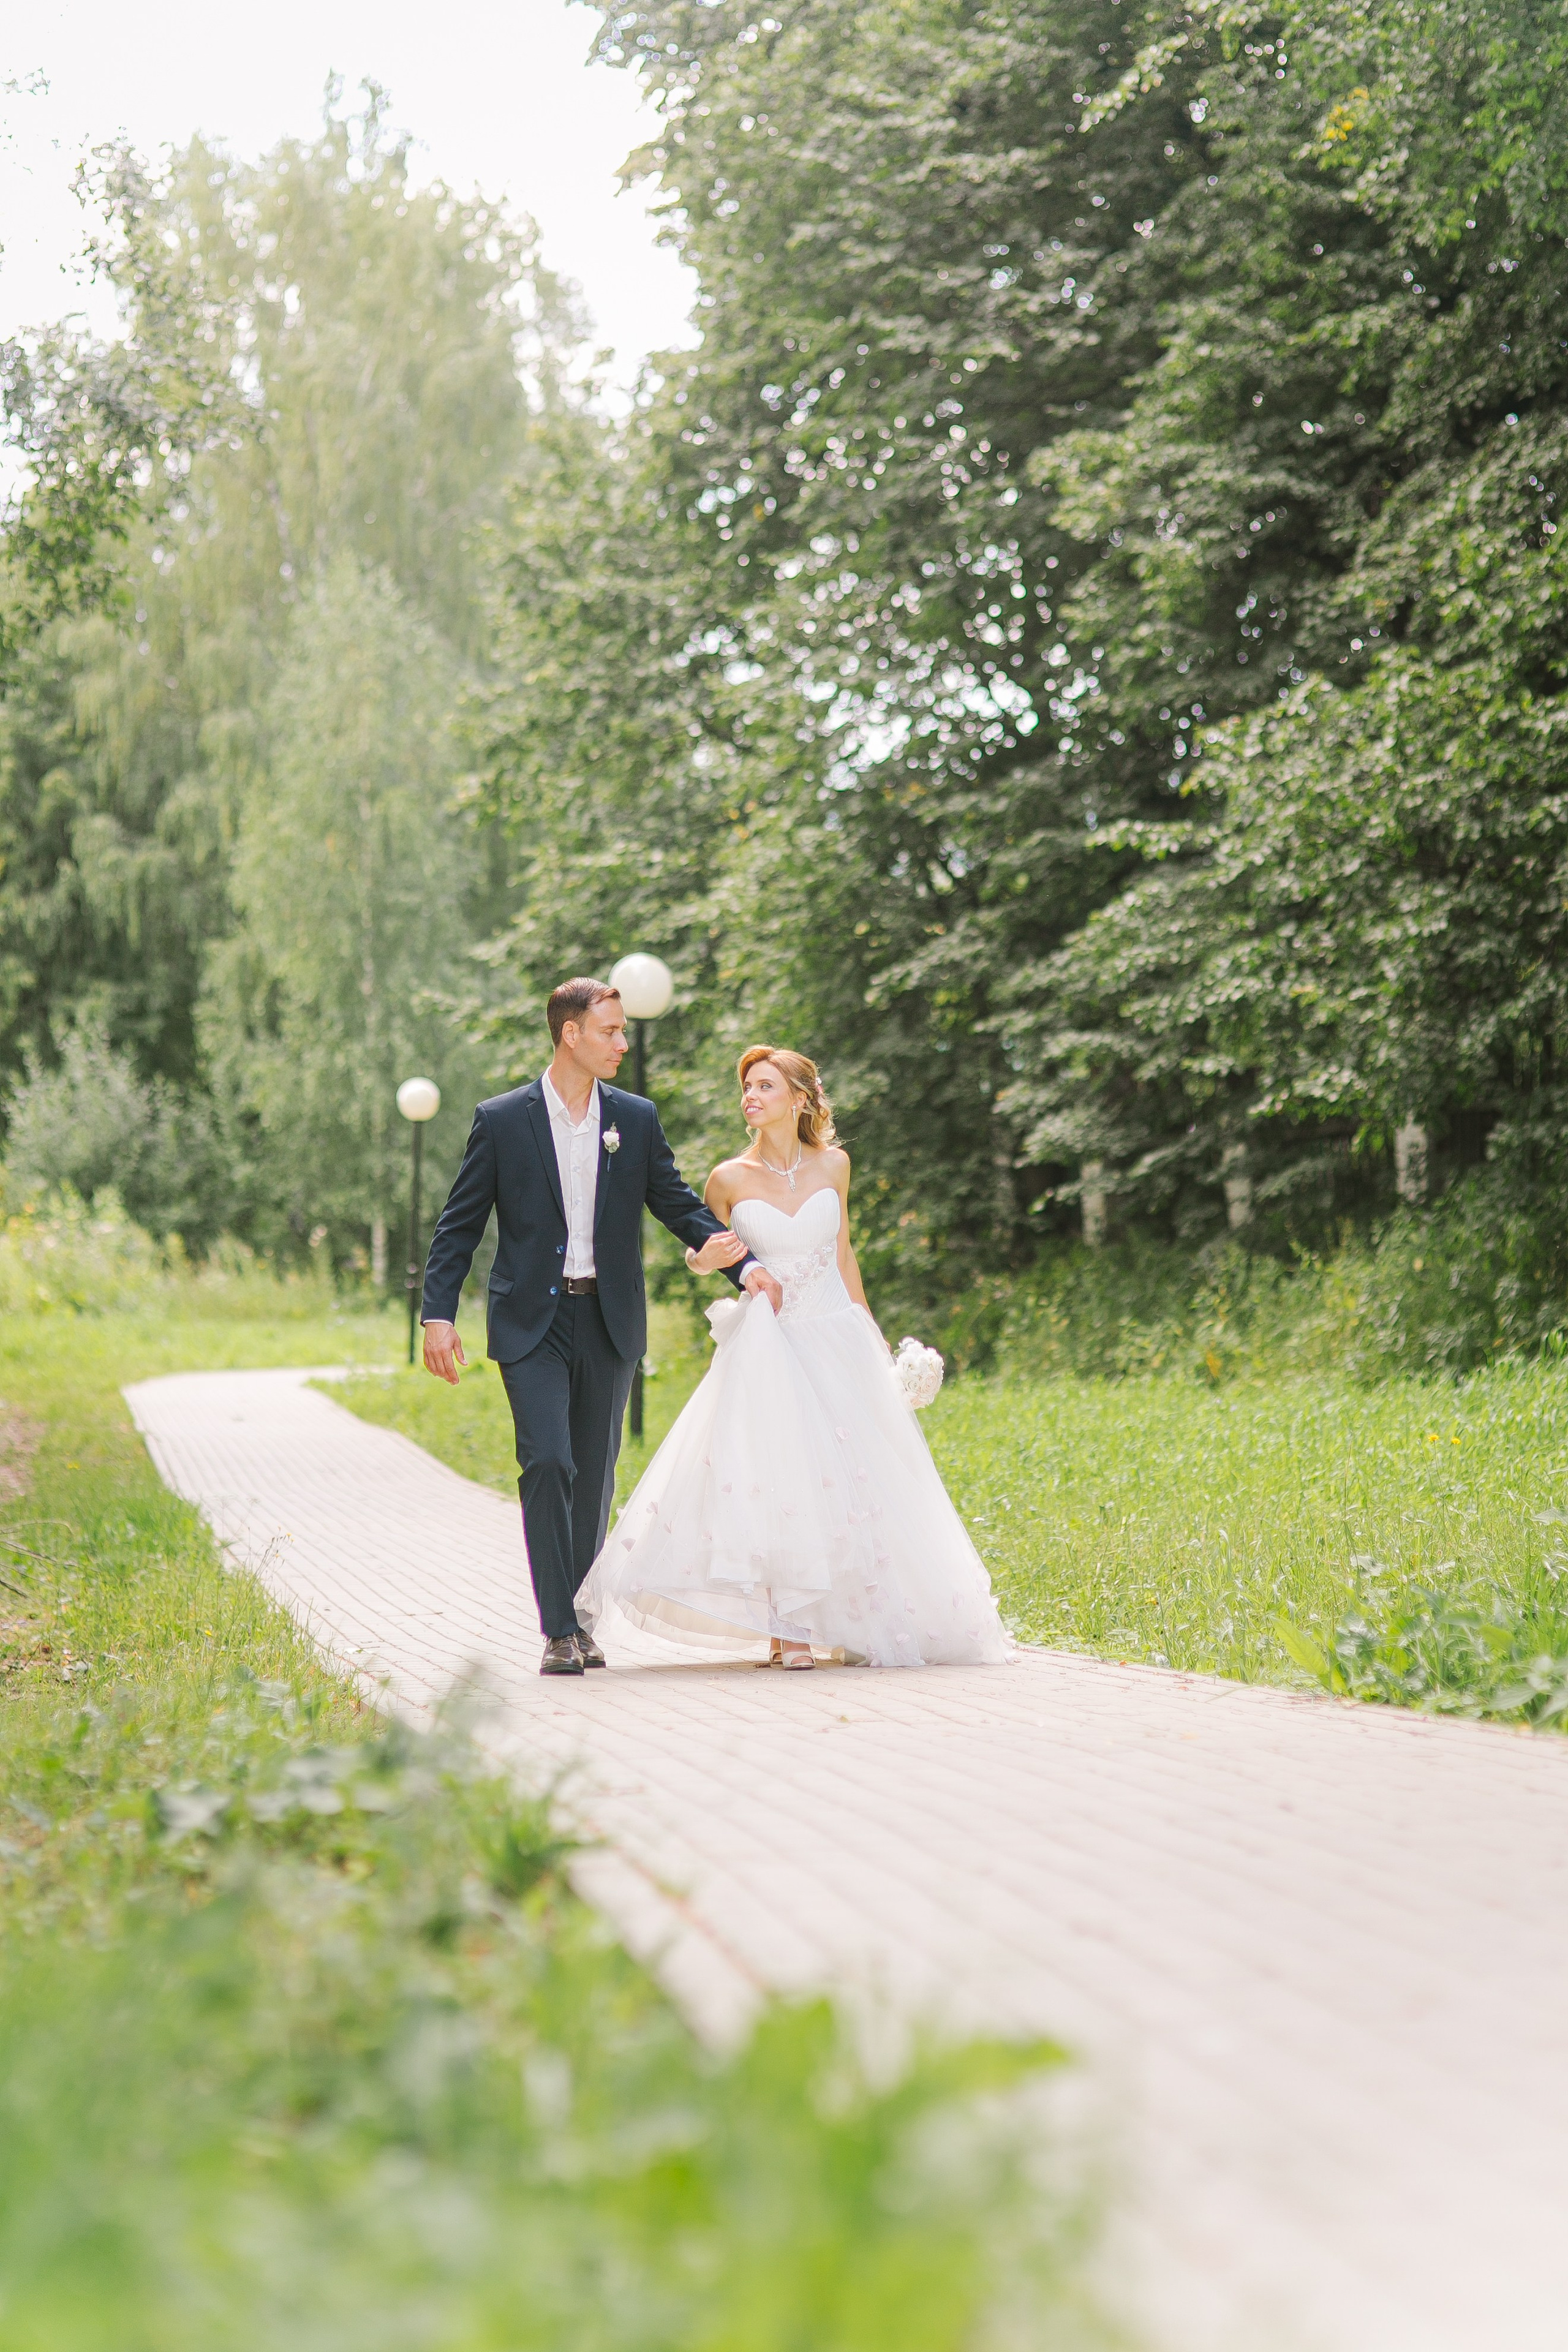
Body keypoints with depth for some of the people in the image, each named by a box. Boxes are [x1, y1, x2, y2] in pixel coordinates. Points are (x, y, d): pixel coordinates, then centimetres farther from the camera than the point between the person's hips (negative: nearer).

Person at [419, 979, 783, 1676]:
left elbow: (677, 1203, 12)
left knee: (593, 1477, 9)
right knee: (547, 1465, -14)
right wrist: (439, 1315, -7)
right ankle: (558, 1631, -11)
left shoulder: (636, 1119, 6)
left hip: (608, 1320, 3)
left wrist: (744, 1264, -1)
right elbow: (459, 1225, 1)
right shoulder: (501, 1120, -2)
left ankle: (580, 1618, 21)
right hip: (532, 1323, -3)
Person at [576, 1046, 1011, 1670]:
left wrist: (870, 1334, 16)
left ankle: (844, 1620, 11)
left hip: (836, 1338, 2)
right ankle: (787, 1628, -12)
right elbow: (697, 1254, 13)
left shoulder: (832, 1165, 5)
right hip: (766, 1346, -2)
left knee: (846, 1478, -1)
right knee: (770, 1477, -15)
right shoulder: (730, 1178, -1)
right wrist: (707, 1258, -10)